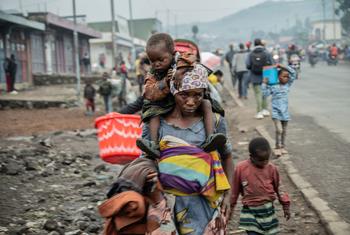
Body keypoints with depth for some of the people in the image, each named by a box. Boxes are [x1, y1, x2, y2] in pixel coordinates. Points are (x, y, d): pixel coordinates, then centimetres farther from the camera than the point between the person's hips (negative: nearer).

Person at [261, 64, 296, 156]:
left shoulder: (287, 84, 5)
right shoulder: (272, 86, -5)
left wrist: (283, 67, -2)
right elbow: (265, 94, -8)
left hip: (285, 112, 4)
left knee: (284, 131, 12)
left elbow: (294, 73, 4)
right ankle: (277, 148, -4)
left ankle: (282, 147, 25)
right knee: (279, 130, -15)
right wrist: (264, 84, -13)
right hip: (276, 112, -4)